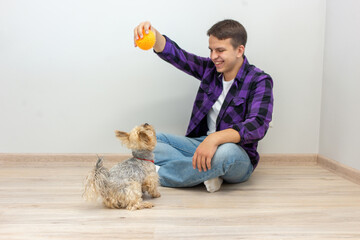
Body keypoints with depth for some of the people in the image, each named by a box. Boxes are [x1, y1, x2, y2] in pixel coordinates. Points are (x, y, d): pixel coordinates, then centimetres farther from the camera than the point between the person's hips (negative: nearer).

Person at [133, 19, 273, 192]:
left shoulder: (259, 81, -9)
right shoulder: (210, 68, 7)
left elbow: (258, 125, -24)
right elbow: (175, 54, -2)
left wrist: (215, 138, -38)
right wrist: (153, 34, -24)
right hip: (201, 143, 5)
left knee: (226, 152, -42)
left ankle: (153, 176, -24)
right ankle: (206, 173, -20)